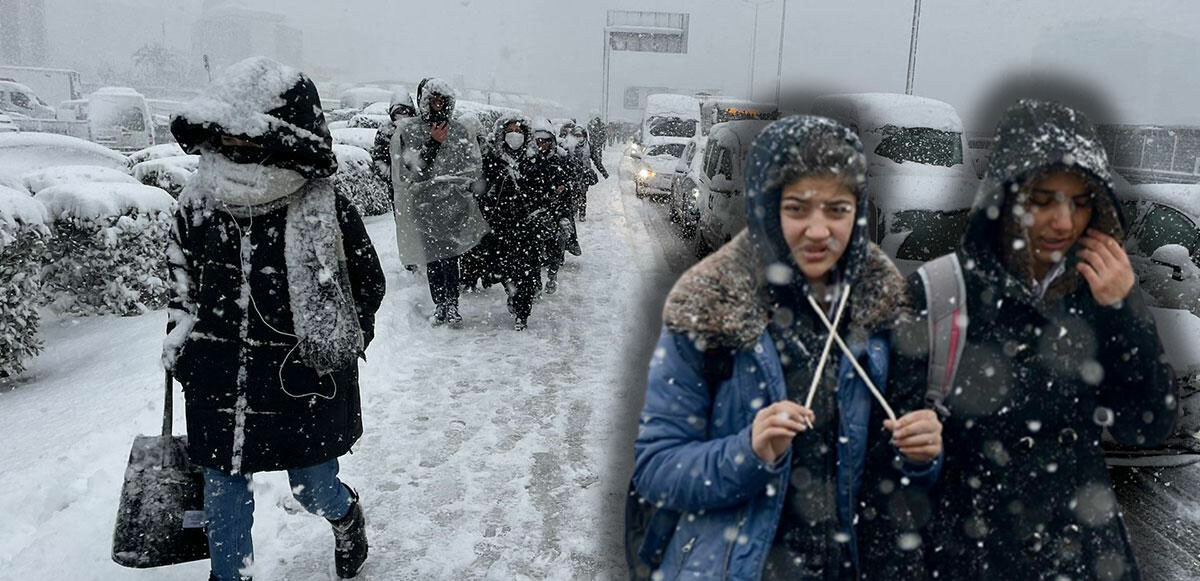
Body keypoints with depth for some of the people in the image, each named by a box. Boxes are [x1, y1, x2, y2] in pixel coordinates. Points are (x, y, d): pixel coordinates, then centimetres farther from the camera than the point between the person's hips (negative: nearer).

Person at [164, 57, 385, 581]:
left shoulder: (328, 214, -15)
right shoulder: (198, 205, -3)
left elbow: (367, 288, -3)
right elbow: (181, 282, 14)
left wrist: (332, 354, -4)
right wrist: (180, 344, 11)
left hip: (304, 389, -3)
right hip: (219, 387, 3)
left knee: (314, 491, 14)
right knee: (223, 494, 15)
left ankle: (346, 514, 50)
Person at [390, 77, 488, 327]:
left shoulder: (459, 131, 6)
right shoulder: (407, 130, 1)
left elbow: (473, 168, 4)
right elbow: (409, 169, -8)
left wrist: (440, 179, -7)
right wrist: (432, 144, -17)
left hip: (453, 205, 0)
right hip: (424, 206, 0)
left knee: (450, 258, -2)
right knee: (433, 260, 4)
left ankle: (451, 305, 8)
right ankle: (439, 305, 15)